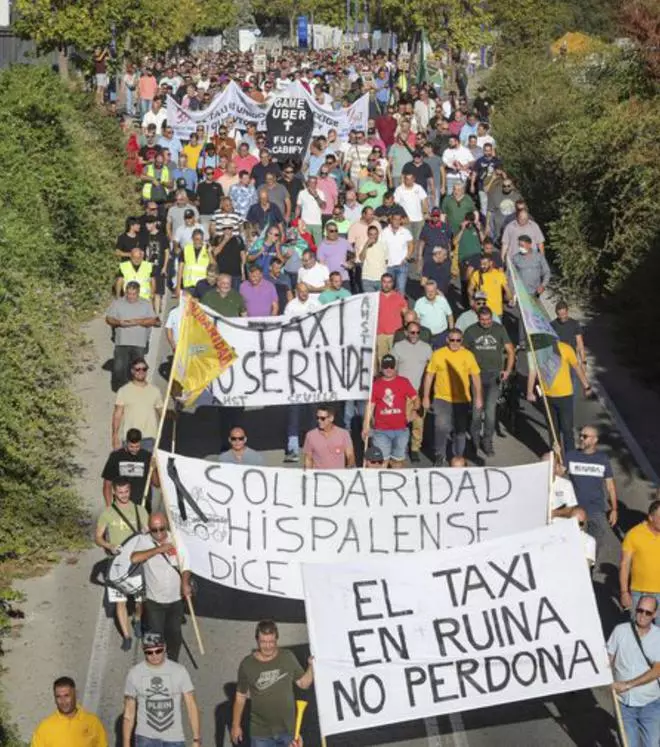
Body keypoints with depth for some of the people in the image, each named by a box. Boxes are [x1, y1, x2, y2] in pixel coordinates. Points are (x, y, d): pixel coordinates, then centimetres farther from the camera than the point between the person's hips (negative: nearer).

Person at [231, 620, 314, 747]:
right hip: (261, 732, -2)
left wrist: (312, 666, -14)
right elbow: (240, 697, 0)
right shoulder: (247, 665, -10)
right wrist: (236, 725, 3)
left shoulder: (287, 657, -4)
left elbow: (303, 683, 3)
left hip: (287, 729, 2)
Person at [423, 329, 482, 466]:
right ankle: (440, 456, 2)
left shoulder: (468, 355, 0)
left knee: (460, 431, 12)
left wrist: (478, 397, 5)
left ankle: (458, 458, 29)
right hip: (442, 398, -2)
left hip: (462, 400, 2)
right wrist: (426, 397, 1)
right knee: (442, 427, -16)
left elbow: (475, 377, 6)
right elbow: (429, 375, 2)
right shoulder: (438, 354, -3)